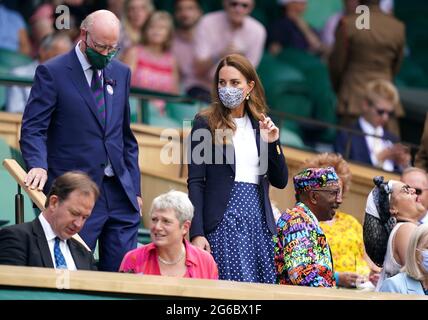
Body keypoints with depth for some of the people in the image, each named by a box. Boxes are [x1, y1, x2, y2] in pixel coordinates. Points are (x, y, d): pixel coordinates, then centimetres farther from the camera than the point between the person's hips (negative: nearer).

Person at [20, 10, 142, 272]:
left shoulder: (121, 73, 14)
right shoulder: (52, 73, -3)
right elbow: (33, 129, -8)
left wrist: (135, 189, 14)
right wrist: (39, 165, -27)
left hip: (120, 192, 5)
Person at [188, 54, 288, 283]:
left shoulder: (261, 125, 13)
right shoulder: (205, 123, 1)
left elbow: (280, 181, 12)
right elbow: (195, 182, -3)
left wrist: (272, 143, -3)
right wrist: (196, 233, -11)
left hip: (259, 219, 4)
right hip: (223, 219, -4)